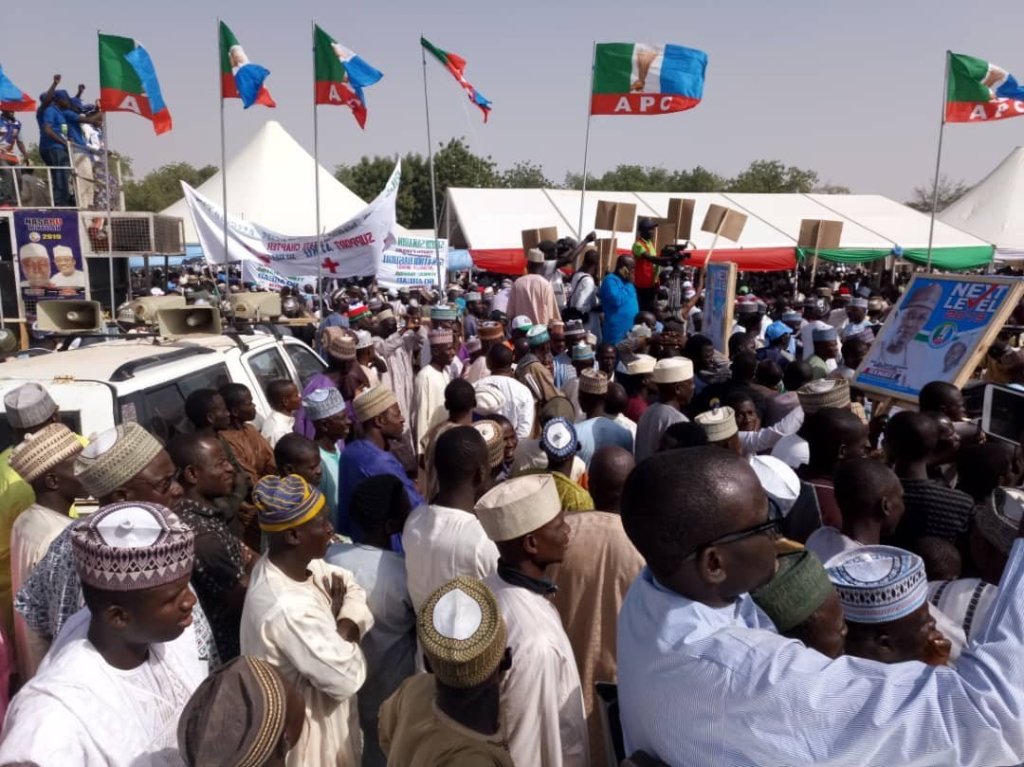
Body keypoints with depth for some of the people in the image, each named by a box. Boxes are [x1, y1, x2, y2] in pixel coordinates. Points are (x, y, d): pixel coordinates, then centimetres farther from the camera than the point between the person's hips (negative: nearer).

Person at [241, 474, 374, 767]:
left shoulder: (301, 562, -9)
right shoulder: (286, 608, -36)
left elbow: (353, 591, -3)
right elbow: (346, 678, -31)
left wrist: (342, 630, -21)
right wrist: (341, 625, -14)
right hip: (304, 729, -8)